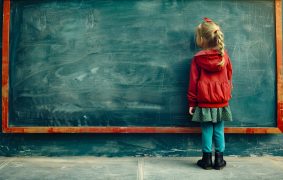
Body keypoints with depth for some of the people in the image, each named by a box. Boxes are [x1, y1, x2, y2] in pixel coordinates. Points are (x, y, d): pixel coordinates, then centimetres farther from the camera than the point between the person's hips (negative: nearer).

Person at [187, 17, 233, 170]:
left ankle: (207, 159, 13)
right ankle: (219, 160, 16)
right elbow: (229, 77, 10)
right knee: (219, 131, 8)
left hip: (204, 102, -2)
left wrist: (192, 102, 1)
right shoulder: (224, 56, -1)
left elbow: (193, 81, -5)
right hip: (221, 101, 2)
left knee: (207, 131, 6)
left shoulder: (198, 58, -7)